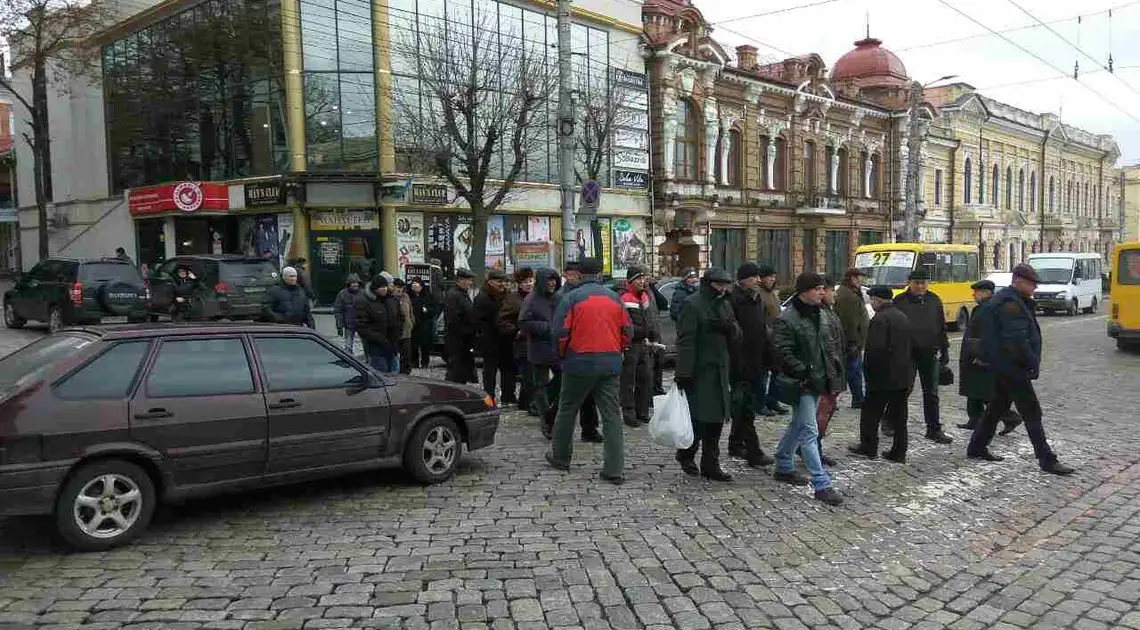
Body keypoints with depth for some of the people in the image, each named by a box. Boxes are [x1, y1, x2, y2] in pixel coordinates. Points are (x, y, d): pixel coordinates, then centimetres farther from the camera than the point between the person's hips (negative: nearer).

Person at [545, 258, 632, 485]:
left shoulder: (571, 297, -7)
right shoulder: (614, 297, 5)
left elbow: (560, 332, -11)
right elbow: (628, 332, 7)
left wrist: (563, 355, 6)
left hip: (580, 362, -3)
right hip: (611, 364, 3)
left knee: (567, 410, 15)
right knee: (612, 415, 5)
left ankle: (560, 457, 30)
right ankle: (614, 470, 2)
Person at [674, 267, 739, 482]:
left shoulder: (724, 305, 14)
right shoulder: (692, 304, -10)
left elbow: (736, 336, 16)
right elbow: (685, 341, -16)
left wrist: (729, 327, -8)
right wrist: (683, 373, -21)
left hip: (719, 372, 8)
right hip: (699, 373, -8)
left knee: (716, 419, 9)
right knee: (699, 418, -6)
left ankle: (711, 465, 17)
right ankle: (686, 456, 17)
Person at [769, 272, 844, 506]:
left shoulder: (822, 317, 11)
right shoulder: (786, 320, -16)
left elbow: (829, 347, 19)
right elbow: (783, 354, -20)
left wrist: (833, 374, 9)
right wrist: (804, 373, -21)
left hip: (818, 381, 9)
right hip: (800, 384, -9)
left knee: (798, 424, 20)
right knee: (809, 431, -9)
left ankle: (783, 467, 36)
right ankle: (821, 485, -7)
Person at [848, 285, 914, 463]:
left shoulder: (880, 319, -17)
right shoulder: (903, 317, 11)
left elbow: (876, 348, -24)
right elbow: (911, 346, 16)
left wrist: (867, 367, -9)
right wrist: (906, 367, 20)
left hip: (883, 376, -8)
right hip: (904, 376, 8)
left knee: (871, 413, 7)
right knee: (899, 415, 10)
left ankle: (868, 447, 14)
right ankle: (899, 452, 14)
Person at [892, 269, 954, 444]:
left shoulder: (934, 300, 6)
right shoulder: (900, 301, -4)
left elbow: (942, 328, 11)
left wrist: (944, 351, 8)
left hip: (929, 353, 3)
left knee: (931, 393, 8)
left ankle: (934, 430, 14)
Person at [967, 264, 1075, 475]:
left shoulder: (1013, 301, 17)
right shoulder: (1010, 304, -19)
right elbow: (1016, 339, -24)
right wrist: (1033, 363, -16)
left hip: (1002, 366, 11)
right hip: (1012, 367, -11)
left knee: (997, 406, 18)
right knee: (1031, 412, -6)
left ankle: (976, 448, 25)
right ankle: (1046, 459, -2)